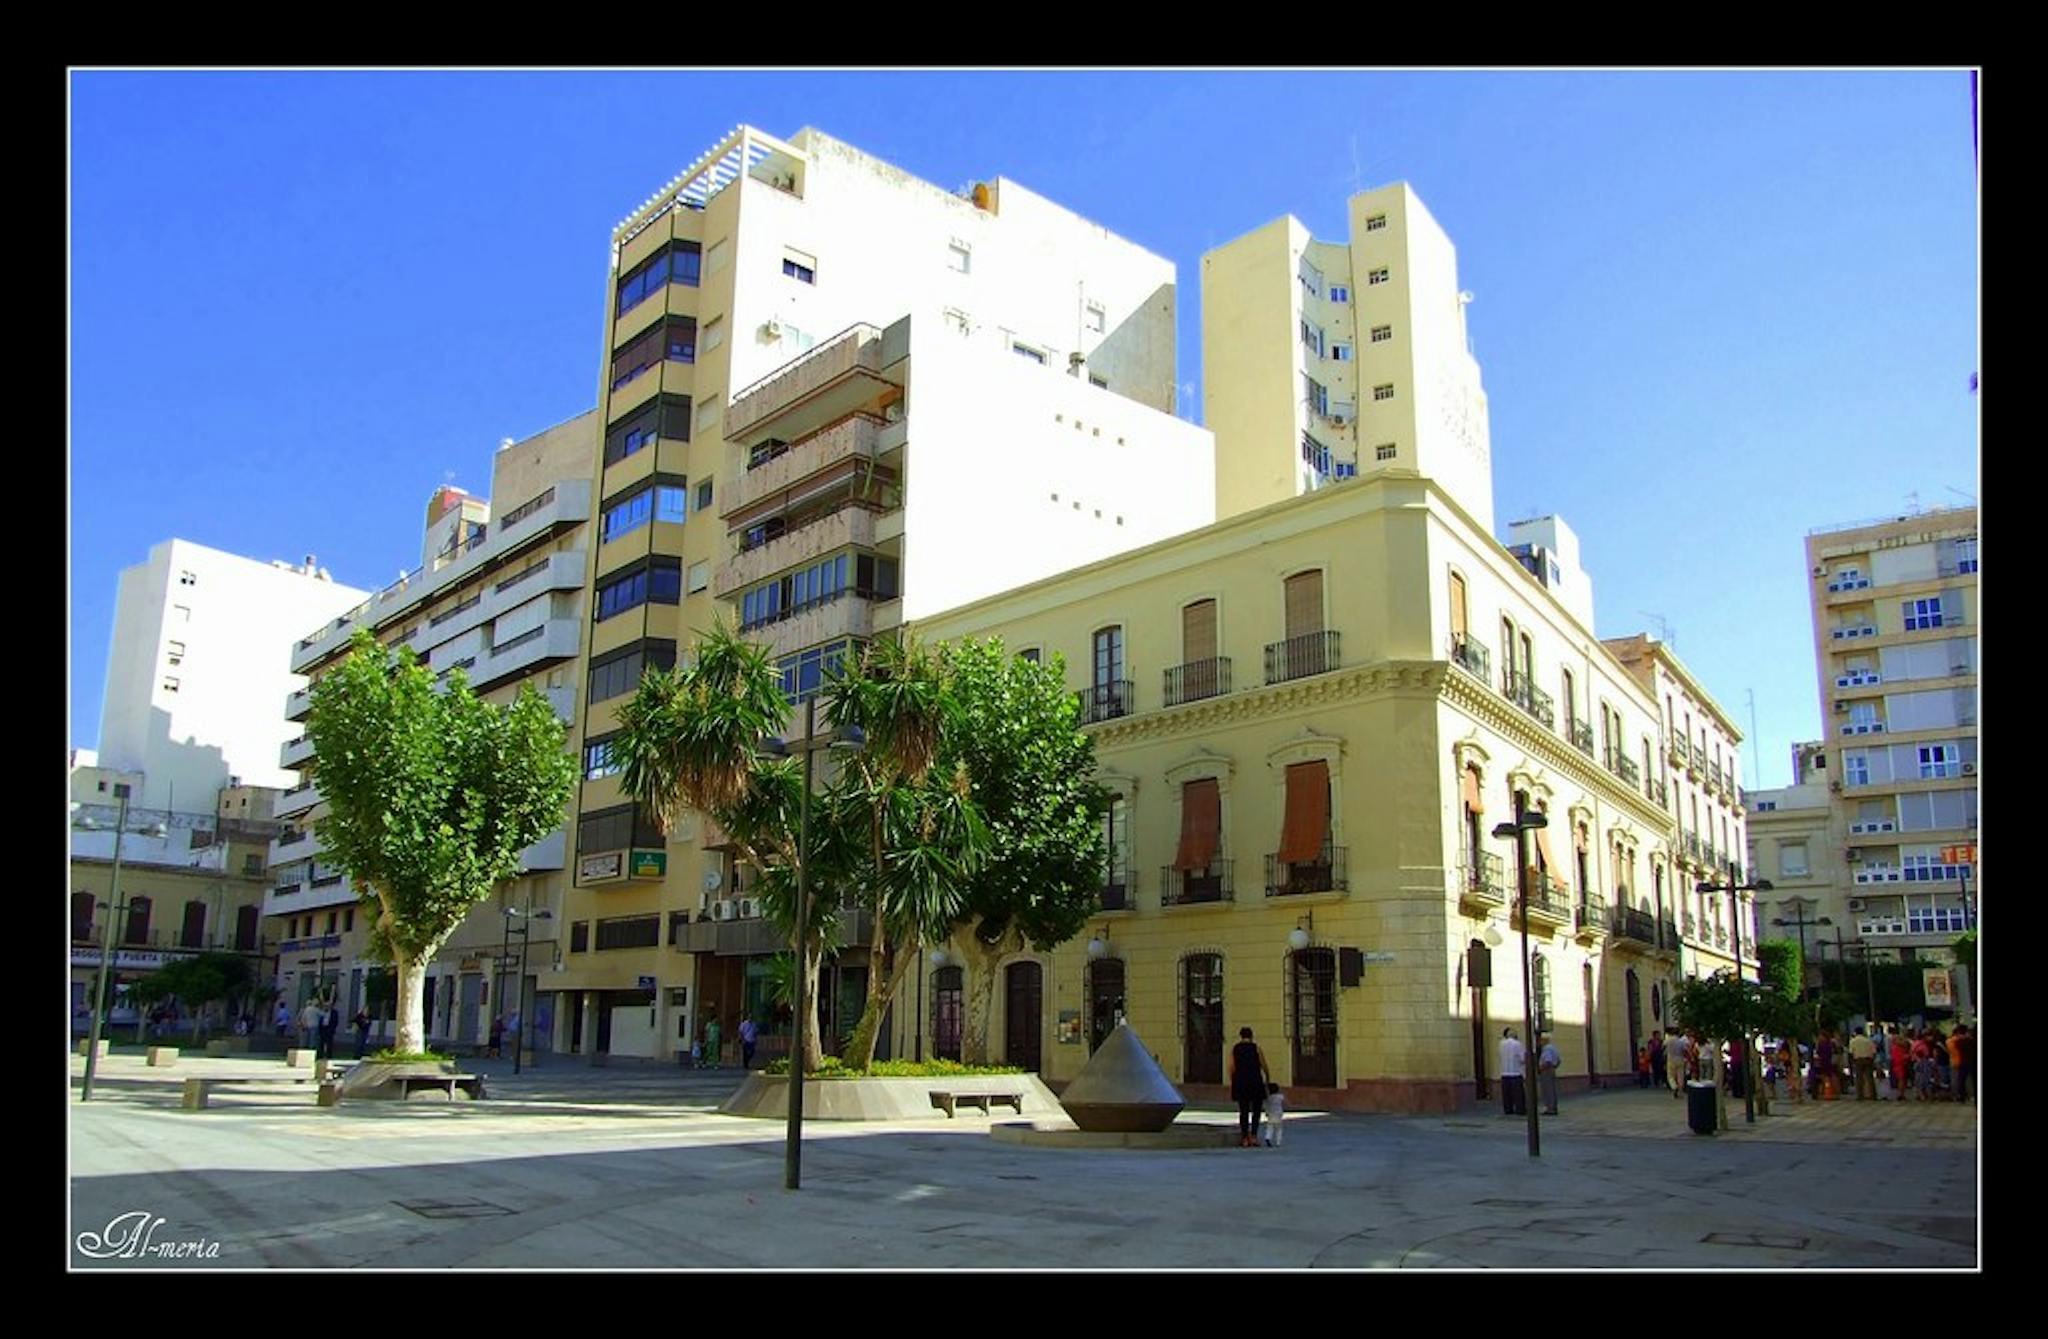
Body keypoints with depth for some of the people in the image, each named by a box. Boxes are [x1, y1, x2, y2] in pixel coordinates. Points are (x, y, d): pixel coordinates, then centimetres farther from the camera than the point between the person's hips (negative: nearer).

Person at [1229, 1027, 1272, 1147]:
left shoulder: (1234, 1049, 6)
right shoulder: (1256, 1047, 0)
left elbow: (1231, 1068, 1)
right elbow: (1264, 1066, 0)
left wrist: (1232, 1083, 9)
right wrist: (1268, 1080, 13)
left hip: (1240, 1082, 2)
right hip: (1256, 1082, -2)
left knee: (1243, 1111, 8)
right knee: (1256, 1111, 7)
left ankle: (1244, 1138, 6)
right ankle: (1253, 1136, -6)